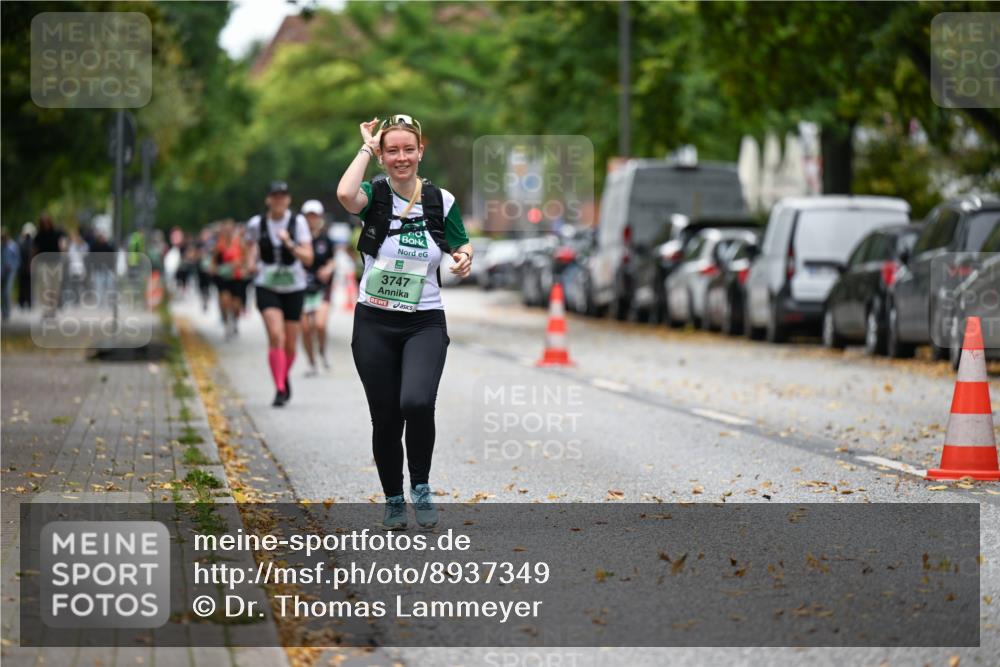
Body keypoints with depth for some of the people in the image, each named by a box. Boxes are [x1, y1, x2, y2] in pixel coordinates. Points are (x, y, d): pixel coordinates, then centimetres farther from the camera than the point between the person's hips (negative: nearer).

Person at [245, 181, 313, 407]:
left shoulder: (298, 222, -6)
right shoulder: (256, 224, -2)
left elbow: (308, 258, -11)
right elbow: (251, 244, 20)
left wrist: (289, 244, -25)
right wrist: (252, 259, 0)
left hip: (294, 288, 1)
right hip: (267, 287, -1)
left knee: (290, 344, 7)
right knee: (276, 336, -21)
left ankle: (285, 377, 37)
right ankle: (280, 389, -21)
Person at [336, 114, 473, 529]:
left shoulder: (441, 200, 0)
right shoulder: (374, 196, -4)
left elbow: (461, 252, 10)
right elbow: (345, 194, -28)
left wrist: (464, 261, -14)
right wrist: (366, 148, -15)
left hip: (425, 323, 0)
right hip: (375, 323, 0)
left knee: (417, 402, -25)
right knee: (385, 418, 4)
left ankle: (421, 486, -2)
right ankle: (393, 500, 26)